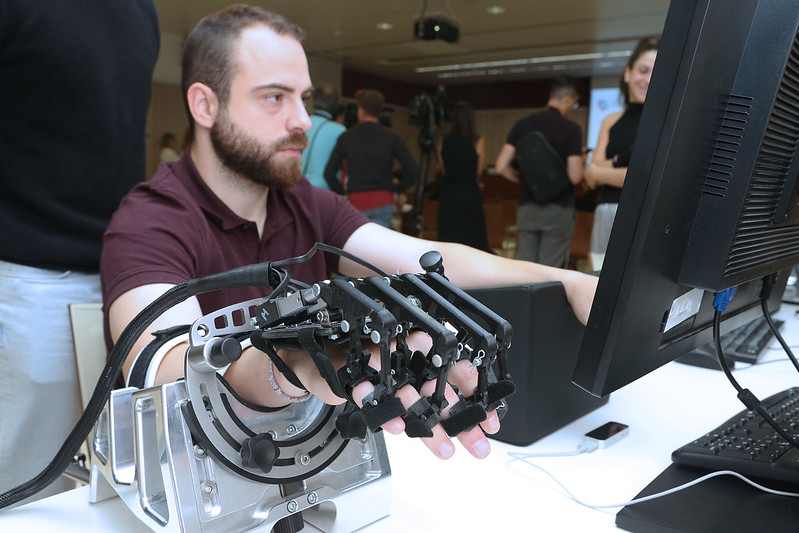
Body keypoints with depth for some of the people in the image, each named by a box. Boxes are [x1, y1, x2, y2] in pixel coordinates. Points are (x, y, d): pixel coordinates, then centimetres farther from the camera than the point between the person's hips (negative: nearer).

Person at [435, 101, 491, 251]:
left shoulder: (443, 141, -2)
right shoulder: (478, 142, -10)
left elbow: (443, 170, 4)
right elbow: (479, 171, -3)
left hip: (448, 194, 2)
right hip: (470, 193, -2)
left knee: (448, 237, 8)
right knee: (474, 237, 9)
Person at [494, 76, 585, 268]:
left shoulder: (522, 124, 4)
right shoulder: (571, 128, -7)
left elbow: (501, 165, -1)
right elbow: (575, 176, -12)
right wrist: (581, 162, 9)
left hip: (526, 207, 4)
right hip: (558, 208, -4)